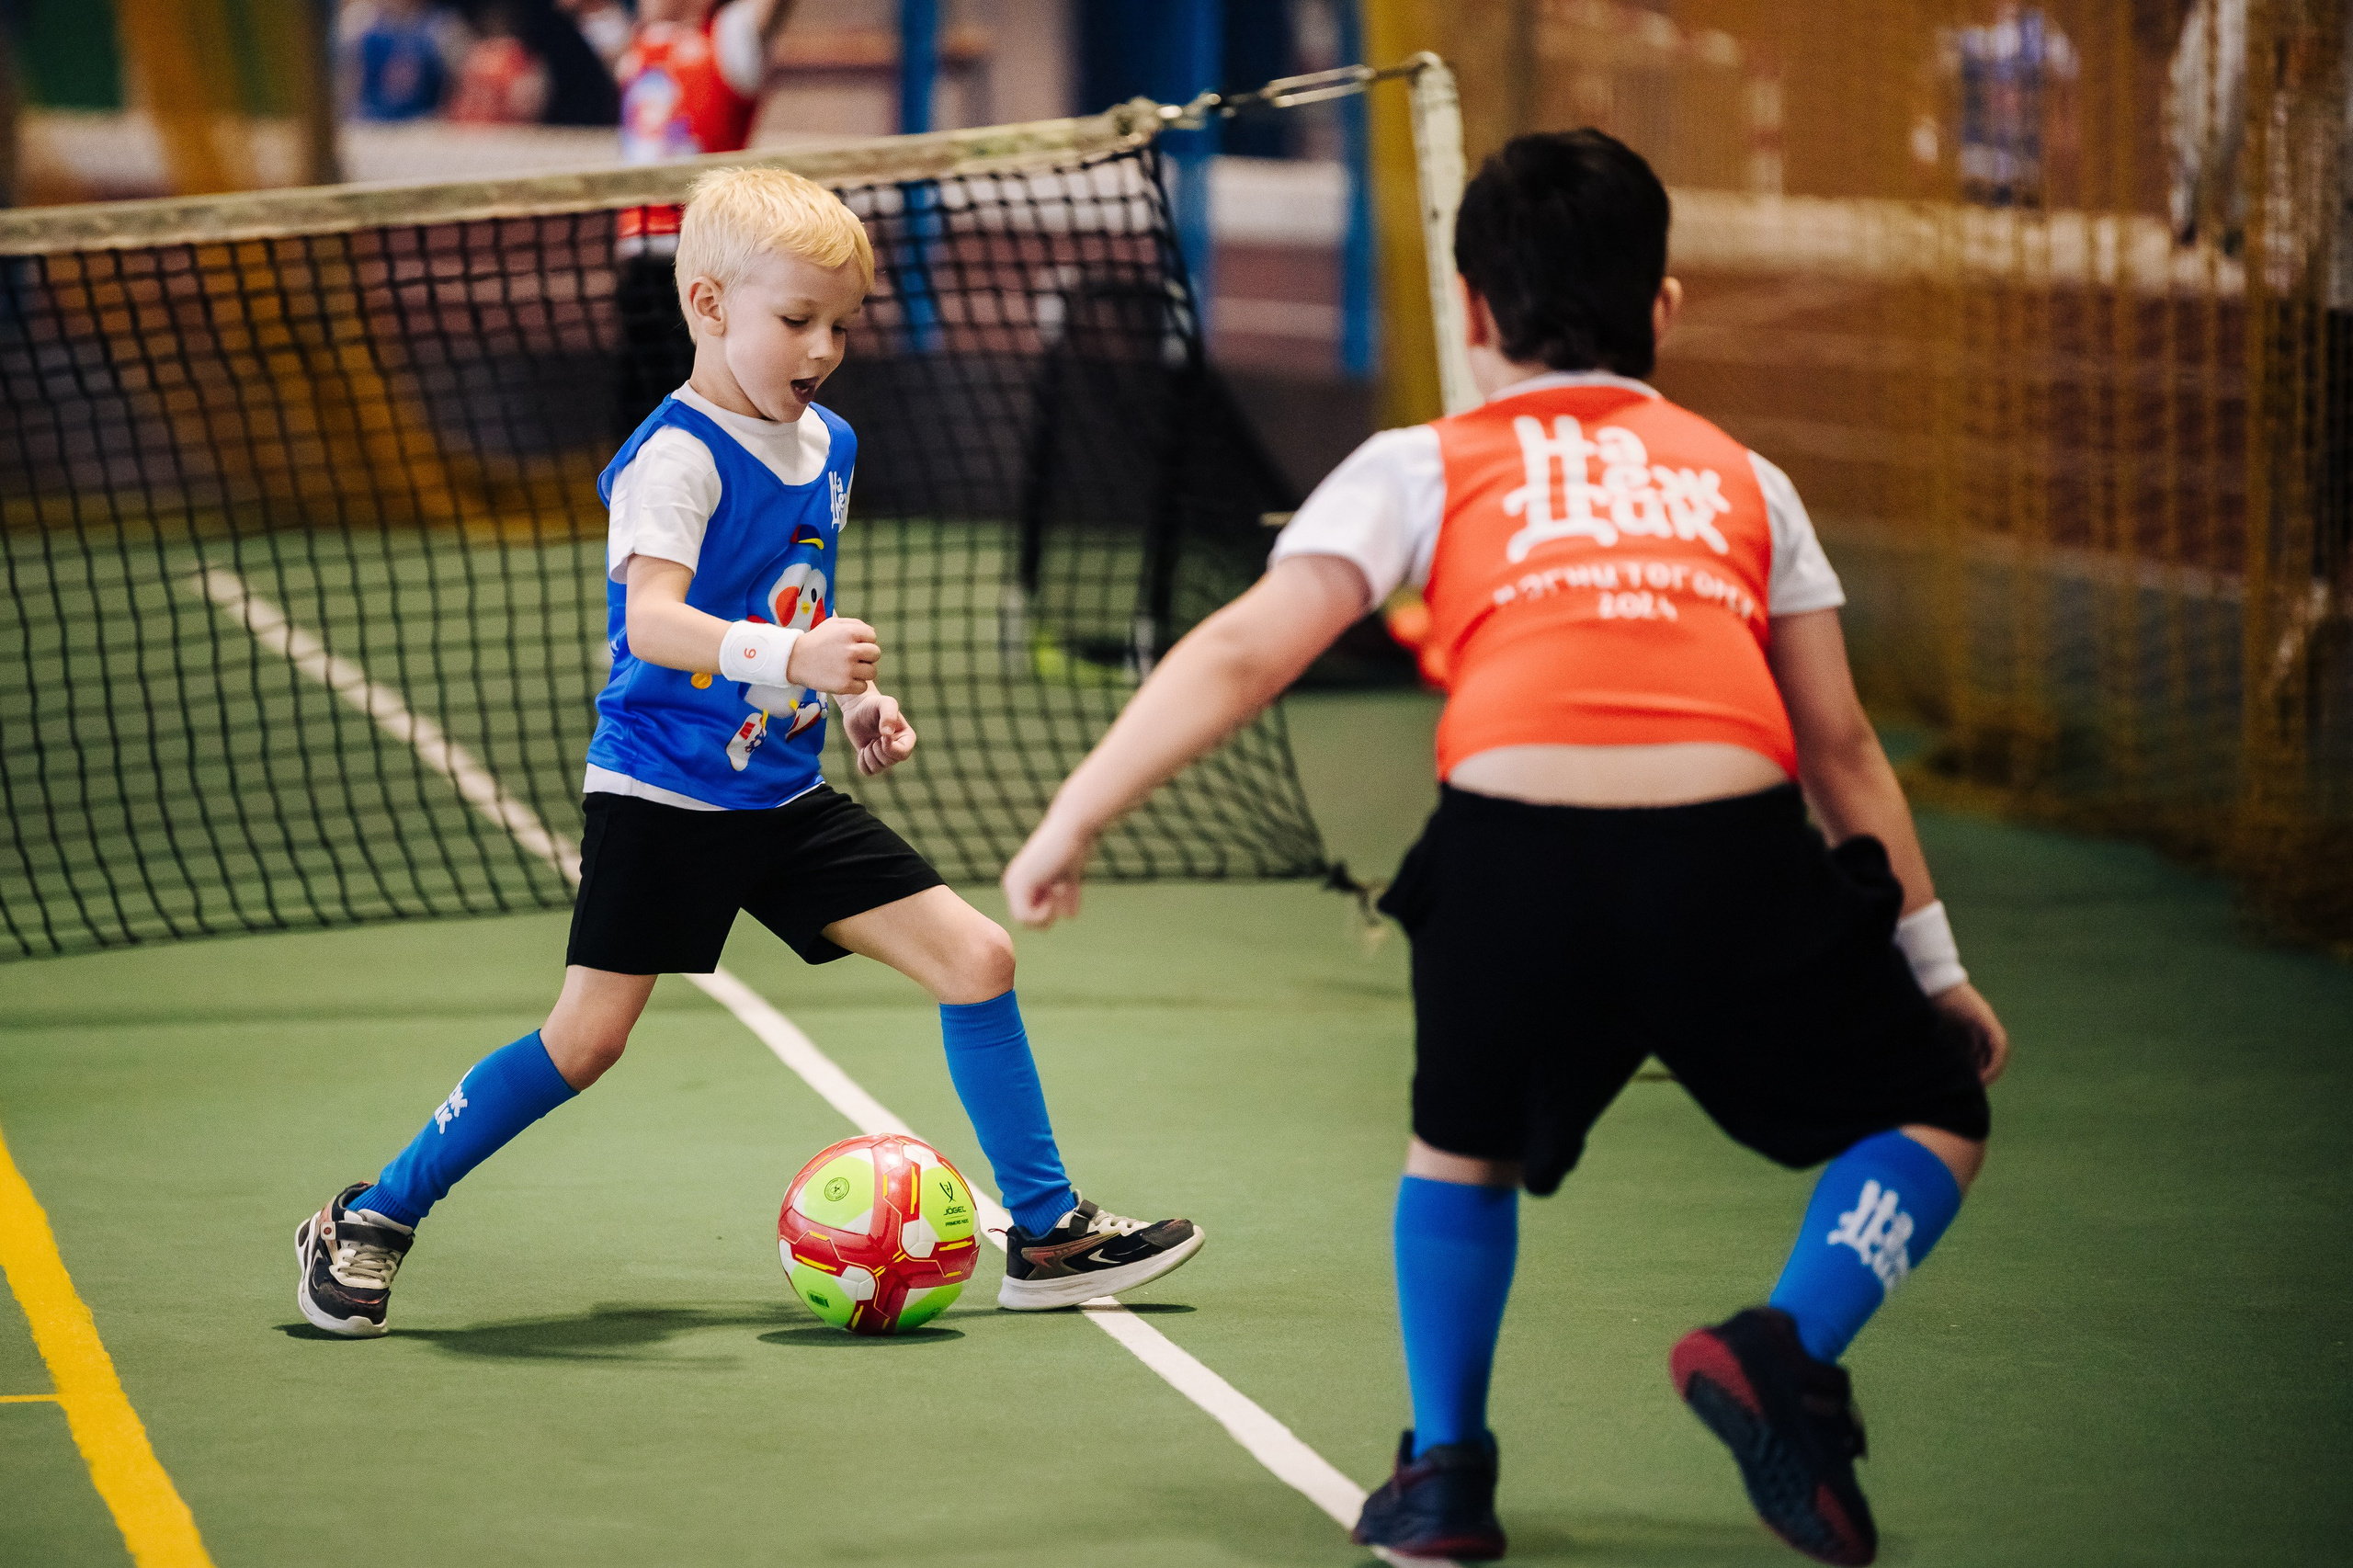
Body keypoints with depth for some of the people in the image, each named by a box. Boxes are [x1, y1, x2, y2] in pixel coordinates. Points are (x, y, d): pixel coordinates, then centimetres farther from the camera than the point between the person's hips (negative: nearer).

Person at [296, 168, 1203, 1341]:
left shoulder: (827, 447, 10)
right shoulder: (677, 454, -16)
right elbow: (652, 621, -32)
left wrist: (856, 698, 10)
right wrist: (786, 654, -46)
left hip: (787, 800, 7)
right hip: (662, 795, -7)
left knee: (976, 957, 0)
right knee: (587, 1036, -9)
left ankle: (1047, 1237, 8)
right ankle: (369, 1223, 7)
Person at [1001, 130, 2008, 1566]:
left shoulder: (1423, 467, 21)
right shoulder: (1742, 480, 26)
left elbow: (1244, 655, 11)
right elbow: (1840, 745, 27)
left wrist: (1076, 816, 14)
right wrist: (1934, 961, 34)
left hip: (1514, 845, 0)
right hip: (1729, 849, 0)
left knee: (1466, 1146, 30)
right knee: (1932, 1113, 21)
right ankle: (1786, 1352, -2)